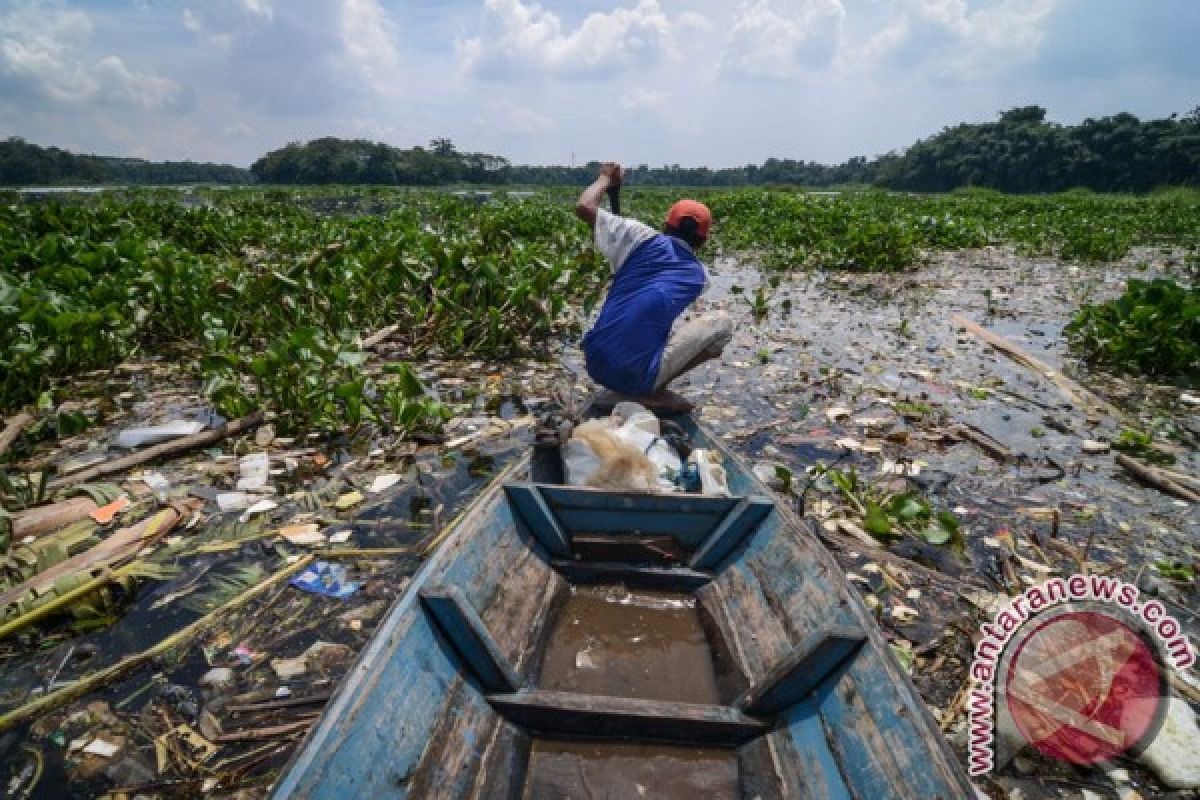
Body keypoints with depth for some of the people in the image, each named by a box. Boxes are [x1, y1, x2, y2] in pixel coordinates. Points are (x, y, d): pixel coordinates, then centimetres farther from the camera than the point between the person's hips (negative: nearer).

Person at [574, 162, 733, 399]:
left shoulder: (644, 239, 3)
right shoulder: (699, 276, 9)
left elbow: (584, 207, 1)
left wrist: (606, 179, 19)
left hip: (596, 367, 4)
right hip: (639, 379, -3)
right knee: (722, 322, 12)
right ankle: (659, 385, 2)